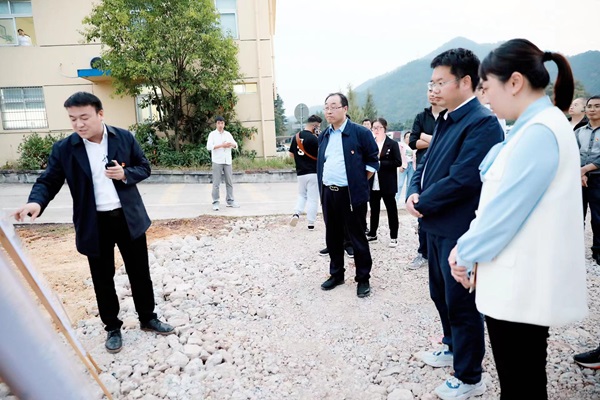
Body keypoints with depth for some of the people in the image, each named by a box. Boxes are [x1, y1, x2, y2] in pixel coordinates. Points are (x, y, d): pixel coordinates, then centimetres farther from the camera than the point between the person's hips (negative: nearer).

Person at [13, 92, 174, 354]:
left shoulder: (124, 138, -3)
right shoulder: (63, 148, -4)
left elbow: (145, 167, 4)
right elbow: (49, 181, -5)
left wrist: (126, 174, -17)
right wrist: (36, 202, -26)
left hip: (129, 217, 1)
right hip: (94, 224, 0)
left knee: (140, 273, 12)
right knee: (103, 279, 11)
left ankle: (148, 319, 32)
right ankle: (112, 328, 30)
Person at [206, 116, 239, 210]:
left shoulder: (228, 134, 13)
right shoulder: (212, 134, 1)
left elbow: (236, 145, 14)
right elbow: (209, 146, -11)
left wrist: (231, 144, -10)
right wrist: (221, 145, -18)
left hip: (227, 161, 4)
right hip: (217, 161, -4)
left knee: (229, 182, 7)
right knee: (216, 183, -3)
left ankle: (230, 201, 16)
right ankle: (215, 202, 2)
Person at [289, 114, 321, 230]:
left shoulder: (296, 137, 4)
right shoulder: (314, 138, -15)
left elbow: (291, 154, 11)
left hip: (300, 172, 5)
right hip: (313, 172, -5)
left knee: (302, 195, 22)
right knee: (312, 198, 4)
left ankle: (296, 213, 0)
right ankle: (311, 224, 7)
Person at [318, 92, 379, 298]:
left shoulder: (360, 132, -6)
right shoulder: (323, 136, 13)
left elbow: (372, 161, -2)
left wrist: (359, 181, -4)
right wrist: (323, 183, 13)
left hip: (351, 194, -6)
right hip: (328, 193, 6)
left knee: (357, 237, 3)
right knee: (333, 237, 14)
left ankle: (363, 279, 17)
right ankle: (336, 274, 29)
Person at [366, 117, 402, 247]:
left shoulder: (392, 144, -3)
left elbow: (398, 162, -11)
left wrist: (380, 163, -17)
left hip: (387, 184, -4)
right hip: (373, 184, 4)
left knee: (391, 210, 4)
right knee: (374, 210, 14)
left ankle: (393, 237, 12)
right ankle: (372, 233, 26)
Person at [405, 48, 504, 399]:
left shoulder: (482, 122, -18)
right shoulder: (446, 120, 11)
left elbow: (462, 179, -25)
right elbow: (427, 162, 14)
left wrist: (422, 203, -14)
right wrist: (414, 193, -5)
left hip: (459, 230, -9)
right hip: (438, 225, 9)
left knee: (461, 302, 5)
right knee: (441, 294, 22)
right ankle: (453, 347, 46)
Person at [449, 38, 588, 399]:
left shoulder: (539, 132, -20)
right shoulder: (537, 126, 12)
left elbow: (506, 208, -21)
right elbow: (502, 200, 12)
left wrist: (466, 253, -6)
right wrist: (468, 248, 6)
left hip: (523, 286, -9)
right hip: (522, 282, 9)